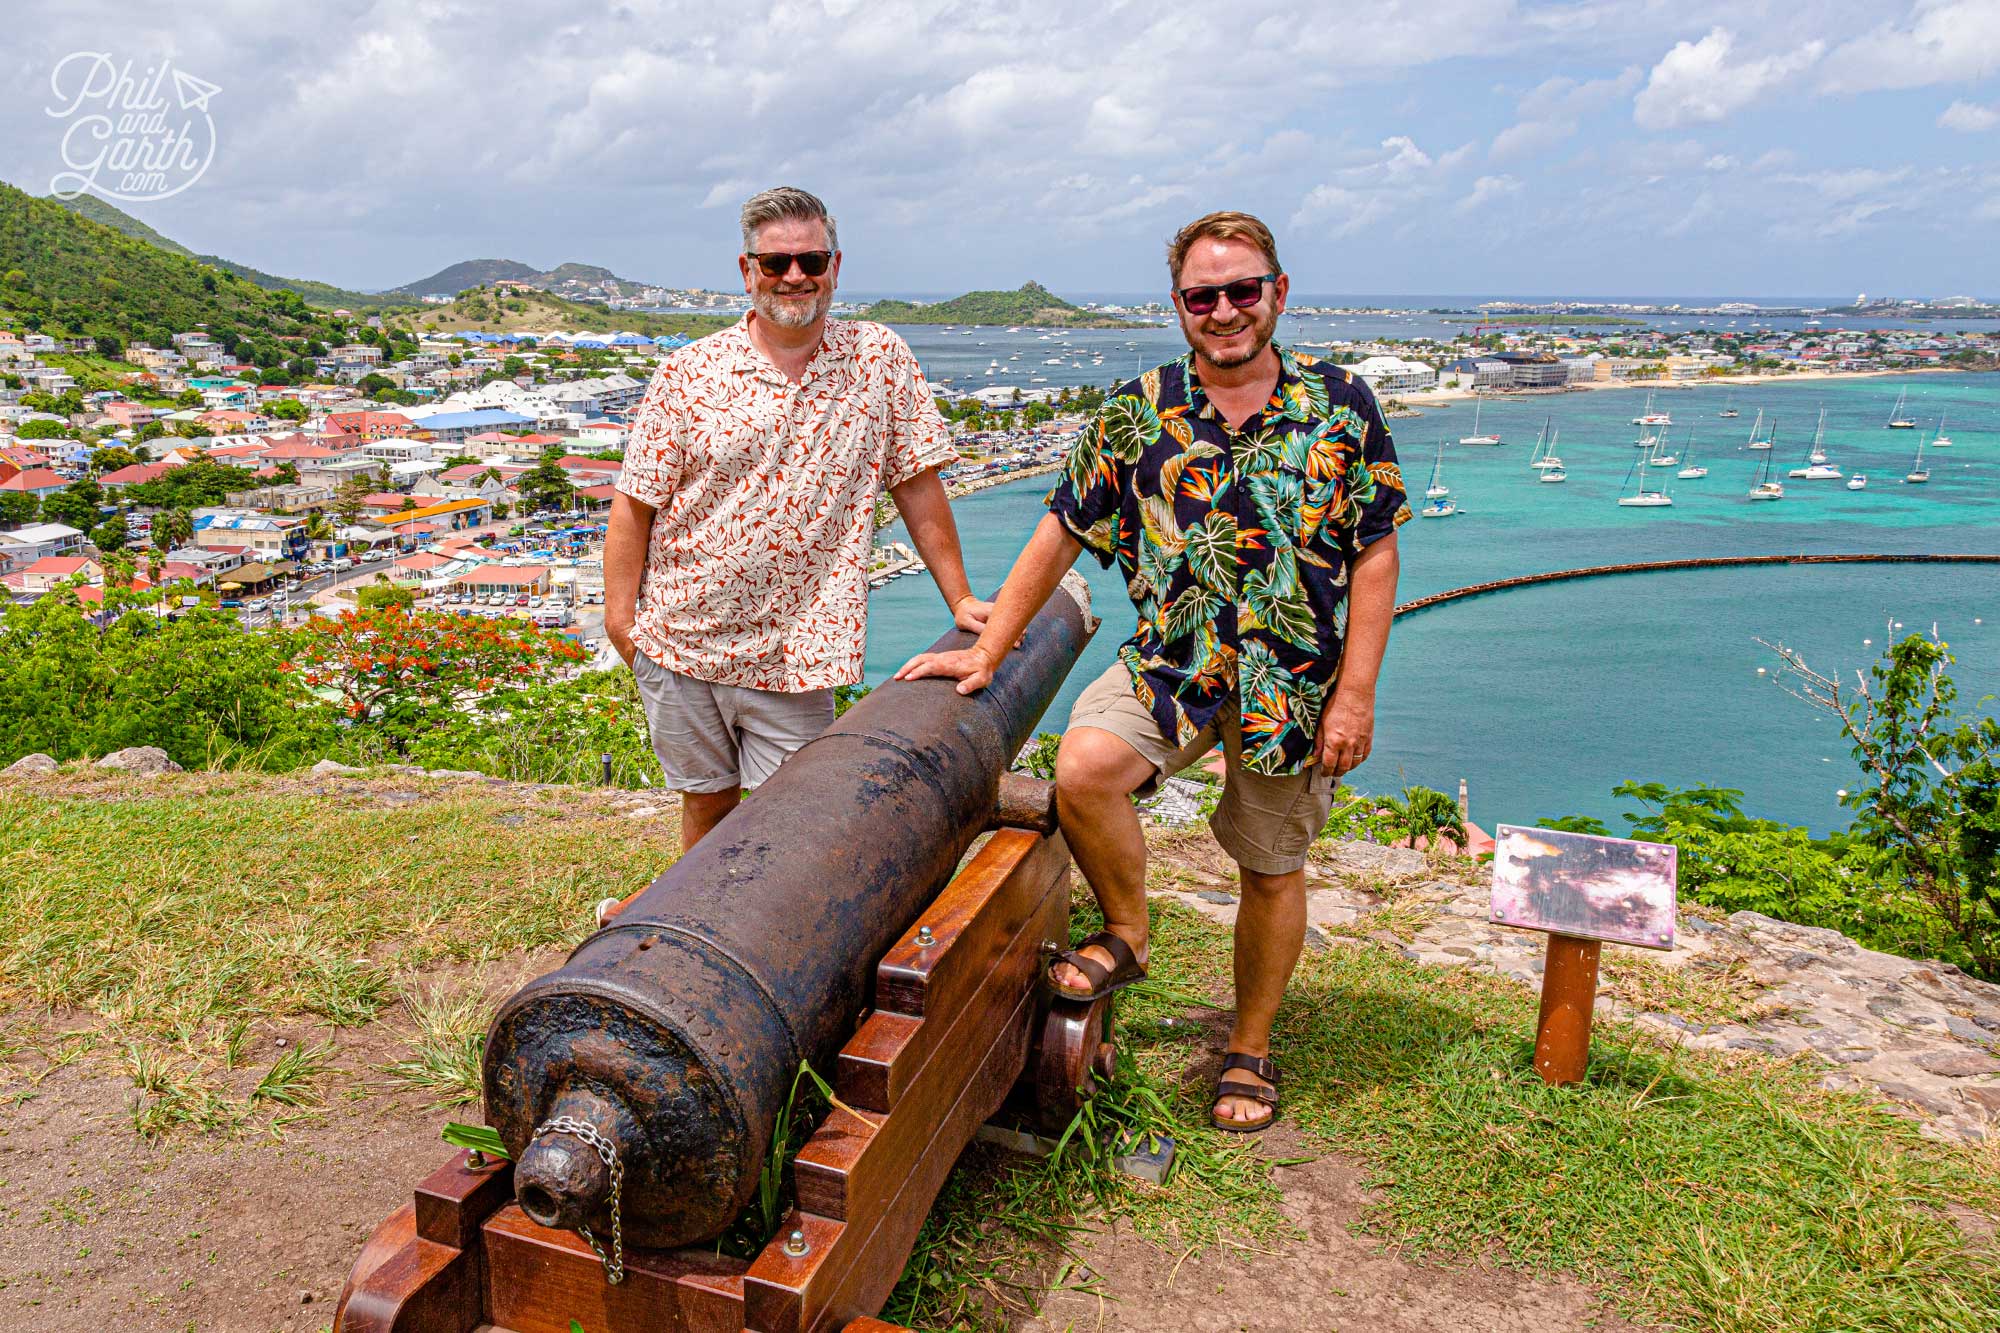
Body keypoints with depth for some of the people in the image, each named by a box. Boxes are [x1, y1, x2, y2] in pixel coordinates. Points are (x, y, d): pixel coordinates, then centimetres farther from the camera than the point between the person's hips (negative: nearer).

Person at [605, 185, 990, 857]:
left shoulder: (882, 360, -1)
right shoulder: (687, 373, -2)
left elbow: (917, 483, 2)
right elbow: (636, 502, -1)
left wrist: (960, 599, 2)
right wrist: (620, 615, -5)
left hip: (794, 654, -1)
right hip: (682, 643, 1)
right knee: (708, 804, 15)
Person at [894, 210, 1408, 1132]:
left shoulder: (1339, 405, -3)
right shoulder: (1137, 412, -1)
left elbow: (1376, 554, -1)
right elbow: (1059, 537, 4)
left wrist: (1356, 692, -8)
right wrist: (988, 650, 2)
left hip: (1296, 681, 0)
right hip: (1171, 661, 1)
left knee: (1272, 871, 11)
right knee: (1083, 768, -27)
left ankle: (1250, 1048, 34)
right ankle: (1125, 933, 2)